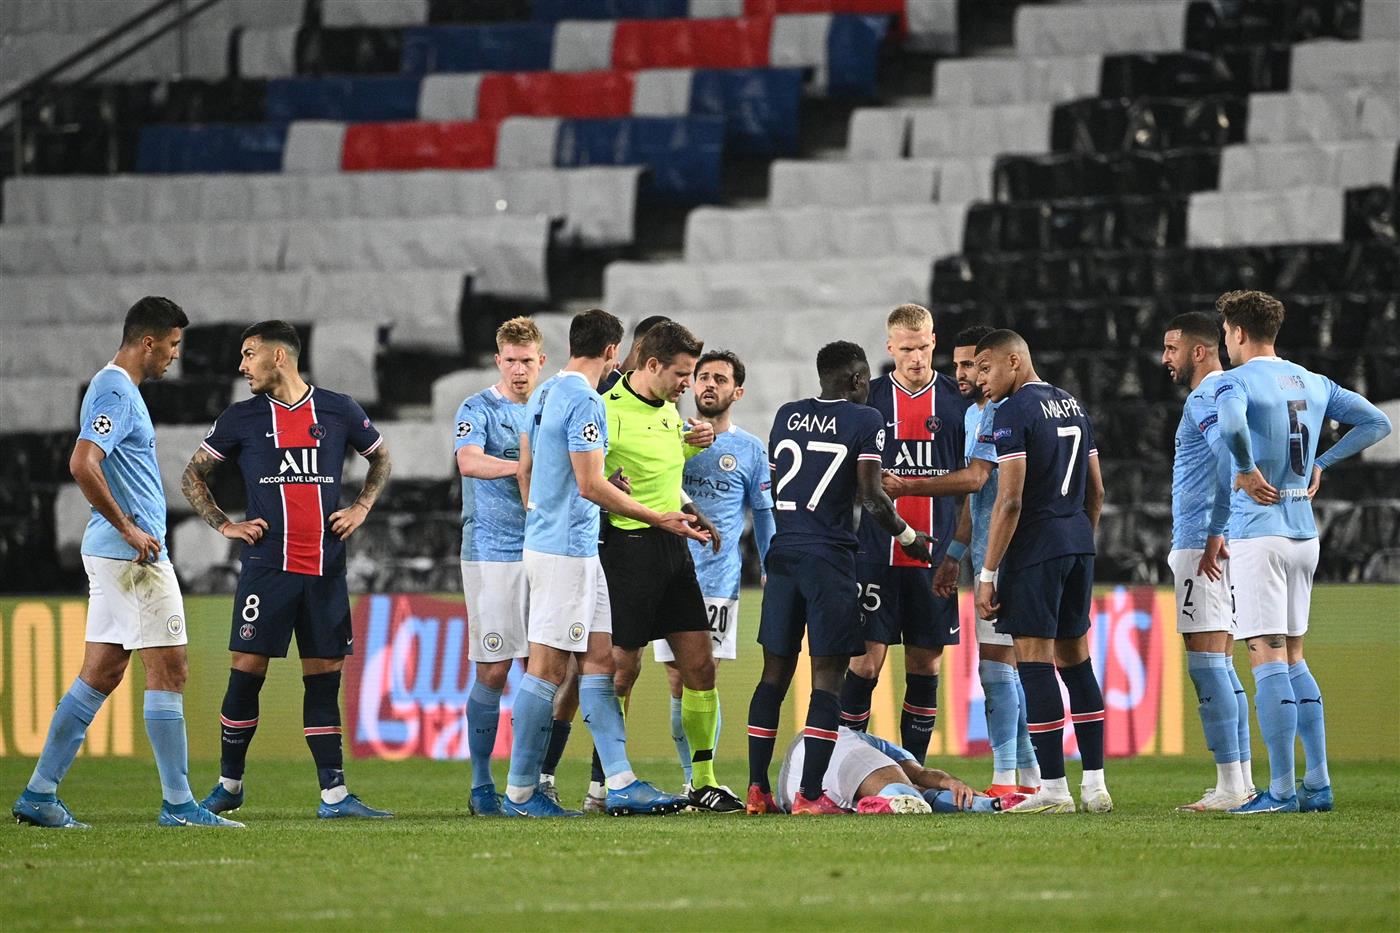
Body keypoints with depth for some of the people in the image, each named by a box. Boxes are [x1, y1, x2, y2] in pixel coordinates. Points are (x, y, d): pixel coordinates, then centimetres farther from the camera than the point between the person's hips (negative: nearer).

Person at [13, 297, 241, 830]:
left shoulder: (115, 389, 18)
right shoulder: (117, 393, -14)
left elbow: (89, 464, 28)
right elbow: (82, 465, -26)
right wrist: (128, 528, -21)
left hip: (115, 553, 10)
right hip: (133, 555, -10)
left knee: (101, 674, 10)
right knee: (168, 670, -7)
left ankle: (39, 794, 10)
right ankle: (177, 803, -6)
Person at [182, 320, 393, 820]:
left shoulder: (338, 411, 6)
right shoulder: (241, 418, 5)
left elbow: (380, 456, 22)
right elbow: (193, 475, 14)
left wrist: (361, 508, 9)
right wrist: (224, 525, 3)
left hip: (326, 570, 1)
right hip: (266, 567, -1)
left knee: (324, 676, 2)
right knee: (247, 671, -4)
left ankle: (333, 793, 2)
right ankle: (229, 784, 10)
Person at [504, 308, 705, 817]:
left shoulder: (544, 394, 13)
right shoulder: (584, 401, -16)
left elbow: (525, 470, 20)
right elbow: (591, 486, -19)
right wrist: (659, 520, -14)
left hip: (545, 541, 10)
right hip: (568, 551, -10)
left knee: (599, 660, 8)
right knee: (547, 668, -5)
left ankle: (621, 783, 6)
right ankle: (521, 791, -2)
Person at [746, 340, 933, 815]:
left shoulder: (787, 416, 12)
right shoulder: (864, 421, -4)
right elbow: (870, 494, -10)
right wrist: (908, 536, 5)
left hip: (783, 555, 5)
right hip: (830, 558, -5)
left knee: (776, 671, 11)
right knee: (827, 675, -3)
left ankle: (757, 789, 9)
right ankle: (810, 794, -9)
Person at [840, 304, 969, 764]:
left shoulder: (958, 398, 5)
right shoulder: (868, 398, 3)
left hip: (936, 553, 2)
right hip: (876, 553, -2)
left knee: (925, 665, 6)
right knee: (867, 661, -6)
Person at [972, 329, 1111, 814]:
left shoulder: (1014, 412, -11)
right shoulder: (1074, 406, 15)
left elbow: (1009, 501, -17)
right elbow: (1096, 491, 19)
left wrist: (987, 573, -14)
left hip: (1035, 550, -8)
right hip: (1079, 545, 8)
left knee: (1035, 661, -5)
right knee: (1075, 659, 12)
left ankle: (1053, 788, -7)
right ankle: (1094, 783, 11)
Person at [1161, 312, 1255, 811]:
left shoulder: (1205, 399, -12)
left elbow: (1232, 461, -26)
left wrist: (1215, 535, -23)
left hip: (1201, 548, -10)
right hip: (1219, 547, 10)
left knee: (1206, 666, -10)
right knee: (1221, 666, 12)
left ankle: (1230, 785, -12)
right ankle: (1242, 781, 13)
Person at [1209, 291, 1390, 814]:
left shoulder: (1236, 382, -10)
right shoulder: (1313, 384, 12)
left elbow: (1232, 425, -33)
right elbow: (1376, 423, 17)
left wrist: (1247, 471, -17)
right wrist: (1321, 465, 14)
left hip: (1259, 533, -7)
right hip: (1304, 533, 7)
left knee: (1267, 659, -7)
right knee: (1293, 659, 14)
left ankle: (1281, 790, -10)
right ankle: (1318, 784, 10)